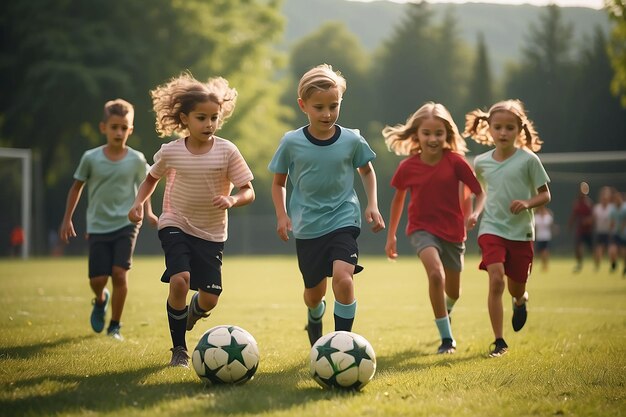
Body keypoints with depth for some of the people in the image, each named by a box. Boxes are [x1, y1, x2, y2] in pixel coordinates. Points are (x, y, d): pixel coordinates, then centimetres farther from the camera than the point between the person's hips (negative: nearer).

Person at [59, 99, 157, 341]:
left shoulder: (136, 160, -2)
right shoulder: (91, 158, -4)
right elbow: (77, 186, 9)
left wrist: (147, 212, 0)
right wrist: (67, 219, 9)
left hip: (126, 224, 0)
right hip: (98, 227, 1)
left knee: (120, 273, -14)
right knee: (97, 279, -4)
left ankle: (115, 325, 3)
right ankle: (101, 300, 34)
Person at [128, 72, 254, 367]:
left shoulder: (226, 151, -11)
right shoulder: (170, 152, -7)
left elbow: (248, 191, -8)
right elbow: (151, 179, 14)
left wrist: (232, 200, -29)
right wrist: (138, 202, -4)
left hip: (212, 233, 1)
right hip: (176, 225, -1)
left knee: (209, 299, -1)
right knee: (179, 280, -25)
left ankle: (190, 313, 39)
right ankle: (179, 349, -6)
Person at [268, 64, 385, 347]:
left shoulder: (352, 140, -5)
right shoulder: (291, 142, -7)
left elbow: (367, 171, 14)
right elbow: (278, 182, 7)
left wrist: (372, 204, 3)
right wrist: (282, 215, -6)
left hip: (343, 220, -1)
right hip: (307, 226, 1)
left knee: (342, 276, -25)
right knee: (314, 291, 12)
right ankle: (314, 318, 49)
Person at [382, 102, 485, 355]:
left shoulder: (455, 162, -12)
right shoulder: (407, 167, -7)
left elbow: (481, 191, -6)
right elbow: (399, 198, 10)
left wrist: (476, 212, -27)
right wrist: (391, 235, 15)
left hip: (453, 231, 1)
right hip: (422, 228, -1)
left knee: (453, 292, 13)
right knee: (435, 273, -29)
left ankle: (445, 309, 54)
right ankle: (446, 338, -18)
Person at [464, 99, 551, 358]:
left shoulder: (528, 159, -7)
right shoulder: (481, 162, 2)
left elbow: (545, 195, -2)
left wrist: (527, 203, -20)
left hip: (521, 232, -1)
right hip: (492, 229, 1)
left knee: (516, 288, 9)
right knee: (496, 280, -19)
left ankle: (521, 301, 50)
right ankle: (499, 341, -11)